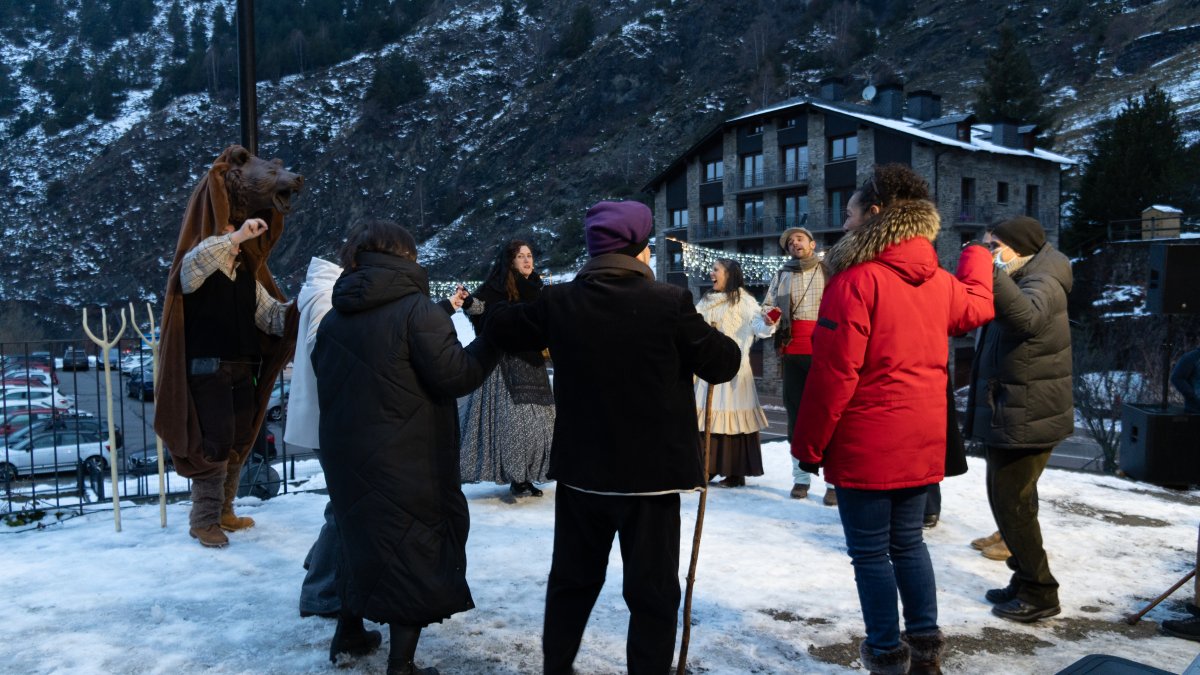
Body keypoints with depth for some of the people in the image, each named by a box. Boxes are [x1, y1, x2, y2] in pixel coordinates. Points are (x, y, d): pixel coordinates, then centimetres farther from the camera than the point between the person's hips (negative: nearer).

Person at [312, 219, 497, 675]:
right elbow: (454, 376, -17)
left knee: (363, 537, 24)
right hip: (407, 461, -7)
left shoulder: (333, 319, 7)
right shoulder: (417, 309, -15)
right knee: (414, 548, 5)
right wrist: (492, 341, -5)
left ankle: (347, 636, 38)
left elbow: (331, 383, 15)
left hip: (347, 455, 7)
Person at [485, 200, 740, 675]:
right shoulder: (670, 303, -14)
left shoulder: (559, 303, -4)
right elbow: (723, 364, -7)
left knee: (572, 578, 21)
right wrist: (722, 345, 14)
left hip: (580, 470, 4)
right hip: (651, 472, -4)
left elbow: (499, 328, 10)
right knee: (653, 591, 9)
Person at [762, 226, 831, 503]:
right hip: (792, 352, 4)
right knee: (796, 414, 8)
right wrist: (770, 315, -4)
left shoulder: (829, 271, 5)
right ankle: (800, 478, 17)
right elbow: (767, 304, 19)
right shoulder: (781, 275, 16)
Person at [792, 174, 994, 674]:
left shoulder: (857, 281, -16)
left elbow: (833, 374, -19)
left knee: (870, 553, 5)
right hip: (922, 445, 7)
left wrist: (808, 445, -10)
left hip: (866, 447, -7)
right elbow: (978, 306, 29)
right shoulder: (939, 282, 5)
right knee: (908, 543, 19)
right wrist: (976, 254, 46)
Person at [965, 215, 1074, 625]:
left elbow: (1028, 318, -41)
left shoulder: (1043, 283, -16)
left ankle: (1039, 593, 7)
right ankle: (1026, 581, 30)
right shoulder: (1020, 282, 15)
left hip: (1026, 419, -10)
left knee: (1010, 502, -5)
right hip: (1009, 417, 10)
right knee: (1012, 501, 18)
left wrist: (993, 272, -49)